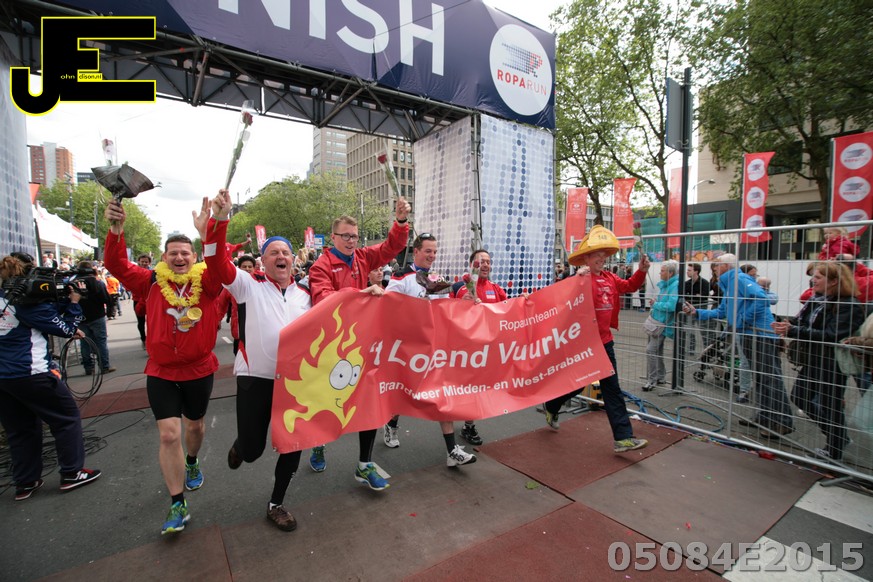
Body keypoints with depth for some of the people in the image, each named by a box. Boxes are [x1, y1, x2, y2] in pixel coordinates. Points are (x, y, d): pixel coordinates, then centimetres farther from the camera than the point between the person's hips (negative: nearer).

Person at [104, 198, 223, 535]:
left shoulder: (205, 282, -8)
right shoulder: (152, 282, -3)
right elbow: (117, 266, -15)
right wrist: (116, 231, -33)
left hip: (199, 370, 0)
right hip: (161, 372, 0)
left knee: (194, 424, 21)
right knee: (169, 435, -3)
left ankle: (192, 462, 54)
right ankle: (178, 505, 12)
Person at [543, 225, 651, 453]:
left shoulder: (609, 278, 7)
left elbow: (630, 286, 19)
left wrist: (642, 270, 4)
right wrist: (578, 279, -44)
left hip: (605, 342, 8)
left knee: (612, 390, 9)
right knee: (577, 383, 9)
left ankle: (623, 438, 16)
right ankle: (551, 406, 38)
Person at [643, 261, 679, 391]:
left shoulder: (675, 285, -17)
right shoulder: (664, 284, 11)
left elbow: (671, 306, -27)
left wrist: (656, 304, -14)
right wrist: (656, 302, 6)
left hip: (663, 324, -10)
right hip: (657, 321, 10)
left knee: (651, 350, -14)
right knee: (657, 350, 18)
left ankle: (652, 380, -5)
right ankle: (661, 377, 32)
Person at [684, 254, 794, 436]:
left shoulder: (739, 279, -12)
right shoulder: (728, 285, 18)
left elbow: (760, 298, -27)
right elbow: (721, 312, 22)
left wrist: (742, 320, -20)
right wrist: (696, 312, 16)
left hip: (761, 336, -11)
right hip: (749, 336, 11)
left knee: (770, 379, -4)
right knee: (759, 379, 17)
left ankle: (782, 422, 4)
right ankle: (765, 417, 27)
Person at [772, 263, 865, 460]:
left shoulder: (849, 306, -18)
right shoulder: (816, 299, 5)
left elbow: (830, 336, -26)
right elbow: (802, 324, 9)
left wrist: (793, 330, -30)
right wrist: (787, 326, -12)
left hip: (832, 366, -8)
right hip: (811, 361, 8)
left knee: (830, 406, 6)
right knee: (800, 398, 16)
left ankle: (834, 450, 27)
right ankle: (838, 437, 37)